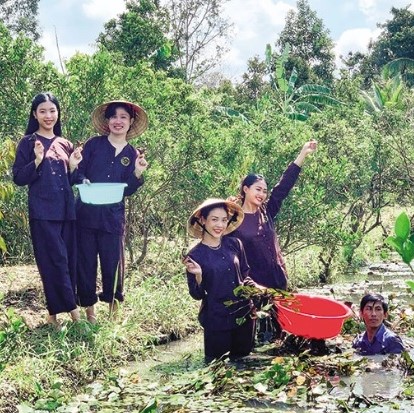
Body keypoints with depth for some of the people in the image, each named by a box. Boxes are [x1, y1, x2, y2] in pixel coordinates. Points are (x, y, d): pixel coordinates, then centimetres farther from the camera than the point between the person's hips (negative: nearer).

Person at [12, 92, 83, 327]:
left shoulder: (65, 144, 15)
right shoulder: (28, 143, 1)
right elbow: (18, 178, -4)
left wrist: (73, 166, -2)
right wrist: (38, 160, -18)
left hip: (67, 210, 5)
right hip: (43, 212, -5)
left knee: (70, 260, 3)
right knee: (55, 260, -9)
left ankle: (56, 312, 12)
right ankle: (71, 308, 0)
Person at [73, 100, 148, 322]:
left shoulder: (133, 154, 7)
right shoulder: (94, 144, 3)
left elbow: (127, 191, 4)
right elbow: (77, 172, 0)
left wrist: (137, 173, -12)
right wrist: (84, 181, -21)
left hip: (113, 217, 1)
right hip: (86, 213, -1)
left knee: (113, 261, 4)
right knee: (86, 261, 4)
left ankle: (113, 307, 21)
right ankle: (89, 309, 17)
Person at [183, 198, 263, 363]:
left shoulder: (234, 244, 0)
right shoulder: (195, 255, -10)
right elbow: (197, 295, -7)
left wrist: (255, 288, -5)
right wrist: (198, 275, -25)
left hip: (244, 314, 4)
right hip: (216, 320, -3)